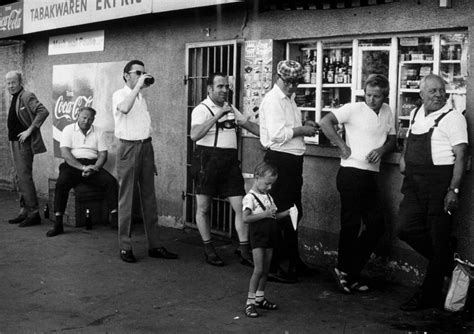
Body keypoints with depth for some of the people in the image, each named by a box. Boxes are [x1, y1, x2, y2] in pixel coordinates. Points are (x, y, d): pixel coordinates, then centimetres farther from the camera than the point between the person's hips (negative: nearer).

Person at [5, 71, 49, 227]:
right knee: (20, 178, 12)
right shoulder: (14, 98, 16)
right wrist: (12, 135, 12)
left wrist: (30, 130, -23)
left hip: (24, 143, -10)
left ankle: (33, 213, -7)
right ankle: (24, 211, 18)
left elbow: (43, 111, -24)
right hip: (15, 141, 10)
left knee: (24, 177, -10)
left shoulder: (27, 96, -13)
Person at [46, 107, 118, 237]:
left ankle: (114, 217, -20)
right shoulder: (68, 130, 5)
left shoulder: (98, 132, 13)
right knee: (61, 183, -31)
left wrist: (94, 168, -14)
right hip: (73, 165, -2)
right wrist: (83, 167, -18)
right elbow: (65, 153, -7)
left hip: (92, 165, 2)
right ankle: (58, 223, -28)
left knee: (111, 181, -24)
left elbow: (103, 155, 7)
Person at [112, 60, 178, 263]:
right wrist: (138, 86, -21)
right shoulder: (119, 95, -3)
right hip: (129, 147, -7)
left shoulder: (142, 97, 18)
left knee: (149, 198, 7)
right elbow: (125, 108, -28)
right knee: (126, 199, -3)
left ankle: (154, 245, 11)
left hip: (146, 147, 7)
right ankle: (125, 247, 3)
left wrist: (151, 155, 15)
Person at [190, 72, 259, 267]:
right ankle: (209, 250, 19)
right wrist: (218, 115, -26)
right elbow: (194, 135, -23)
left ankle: (244, 250, 6)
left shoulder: (230, 109, 17)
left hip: (230, 160, 6)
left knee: (240, 206, -1)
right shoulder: (202, 110, -7)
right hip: (207, 159, -6)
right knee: (203, 208, 5)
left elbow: (249, 125, 26)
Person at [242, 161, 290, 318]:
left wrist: (286, 213, 6)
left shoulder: (268, 197, 14)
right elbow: (245, 218, -23)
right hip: (258, 236, -8)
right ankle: (250, 303, -6)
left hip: (269, 237, 8)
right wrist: (264, 214, -25)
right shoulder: (250, 197, -12)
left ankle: (260, 298, 26)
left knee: (266, 269, 13)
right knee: (258, 269, -11)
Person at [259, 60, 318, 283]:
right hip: (279, 160, -10)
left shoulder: (289, 99, 17)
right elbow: (277, 134, -25)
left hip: (293, 161, 10)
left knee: (294, 212, 18)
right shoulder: (273, 100, -15)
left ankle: (294, 261, 32)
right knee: (280, 214, -5)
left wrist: (304, 125, 7)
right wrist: (302, 130, -15)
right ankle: (272, 267, 4)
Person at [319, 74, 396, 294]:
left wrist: (382, 149, -4)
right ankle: (344, 270, 14)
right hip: (351, 173, -7)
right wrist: (342, 146, -13)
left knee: (376, 224, 4)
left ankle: (350, 273, 15)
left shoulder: (387, 112, 12)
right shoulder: (354, 109, -7)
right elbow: (325, 122, -13)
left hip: (371, 175, 7)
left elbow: (392, 140, 18)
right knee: (352, 224, -3)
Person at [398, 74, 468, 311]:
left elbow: (460, 156, -12)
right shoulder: (415, 114, 14)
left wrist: (454, 190, -19)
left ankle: (429, 295, 9)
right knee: (408, 229, 0)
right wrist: (404, 156, 12)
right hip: (414, 183, 7)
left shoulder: (452, 118, -8)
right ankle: (446, 259, 26)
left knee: (438, 240, 0)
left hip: (440, 182, -7)